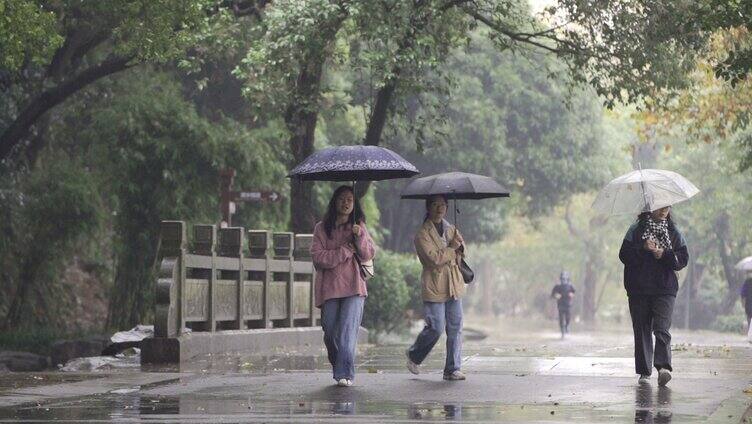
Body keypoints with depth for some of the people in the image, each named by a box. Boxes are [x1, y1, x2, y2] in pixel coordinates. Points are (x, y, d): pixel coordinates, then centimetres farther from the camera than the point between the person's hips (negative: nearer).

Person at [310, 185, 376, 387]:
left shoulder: (359, 226, 12)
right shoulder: (322, 228, 6)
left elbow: (369, 255, 3)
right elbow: (317, 256, -5)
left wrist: (360, 237, -13)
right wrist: (345, 251, -9)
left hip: (353, 287, -1)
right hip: (329, 287, 1)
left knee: (347, 330, -13)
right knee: (330, 332, 5)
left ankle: (345, 374, -15)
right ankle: (338, 368, 23)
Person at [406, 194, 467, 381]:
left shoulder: (451, 229, 14)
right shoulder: (422, 234, -7)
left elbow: (462, 252, 13)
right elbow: (435, 259, -18)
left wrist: (459, 246, -8)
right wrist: (452, 248, -9)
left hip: (453, 285, 6)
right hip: (434, 286, -6)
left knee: (455, 328, 1)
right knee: (436, 328, -6)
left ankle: (452, 369, 7)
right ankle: (414, 356, 20)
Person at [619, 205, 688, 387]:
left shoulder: (674, 233, 10)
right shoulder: (636, 230, 7)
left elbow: (683, 259, 3)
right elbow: (624, 255, -2)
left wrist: (664, 255, -13)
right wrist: (643, 248, -18)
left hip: (665, 290, -1)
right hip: (638, 290, 1)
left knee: (662, 328, -16)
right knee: (642, 329, 3)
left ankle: (663, 366, -27)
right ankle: (644, 371, 11)